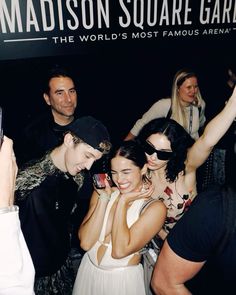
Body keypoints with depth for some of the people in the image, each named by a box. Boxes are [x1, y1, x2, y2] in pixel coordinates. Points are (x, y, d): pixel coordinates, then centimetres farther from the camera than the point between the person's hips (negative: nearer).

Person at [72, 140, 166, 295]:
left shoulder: (155, 207, -16)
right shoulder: (103, 192, -5)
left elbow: (119, 251, -24)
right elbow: (85, 243, -14)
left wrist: (123, 202, -21)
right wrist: (104, 199, -18)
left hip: (123, 279, -3)